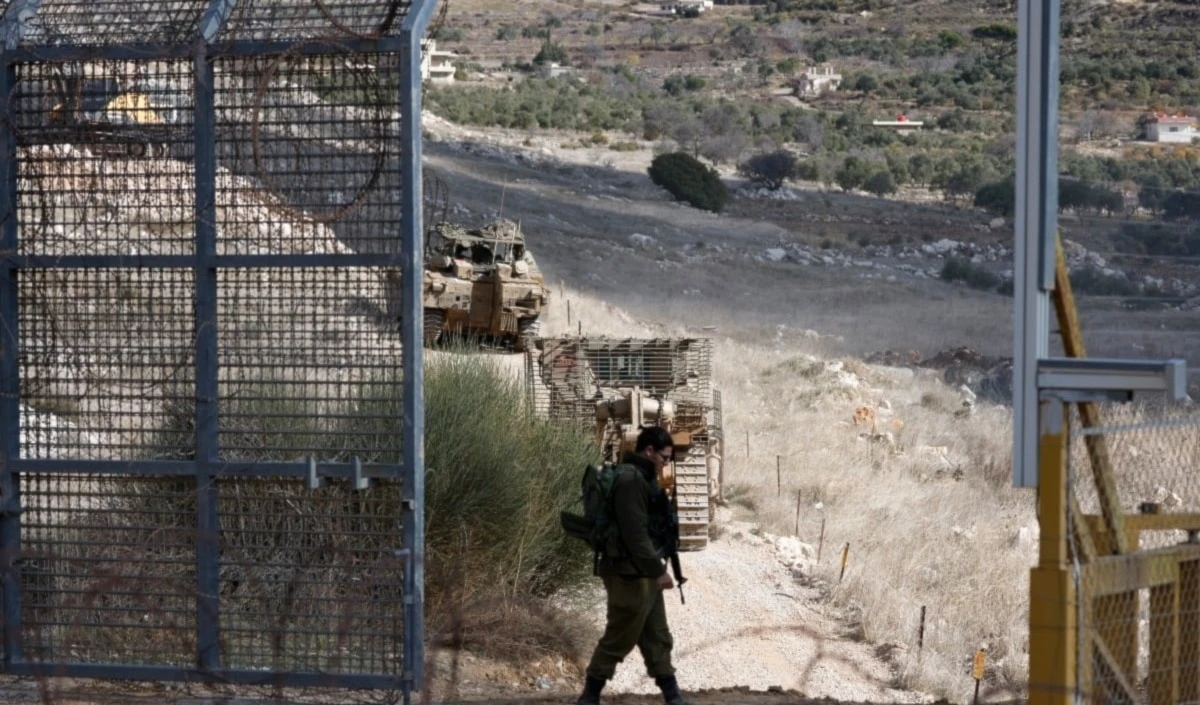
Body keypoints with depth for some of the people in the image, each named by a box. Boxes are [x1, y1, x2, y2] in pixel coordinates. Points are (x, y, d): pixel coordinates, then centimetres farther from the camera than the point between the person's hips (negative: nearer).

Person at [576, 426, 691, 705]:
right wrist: (658, 570, -20)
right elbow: (635, 533, -24)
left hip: (644, 574, 11)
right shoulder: (630, 480, -19)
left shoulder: (641, 478, 14)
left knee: (657, 639, 12)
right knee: (617, 640, -3)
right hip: (630, 575, -11)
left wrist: (656, 569, 18)